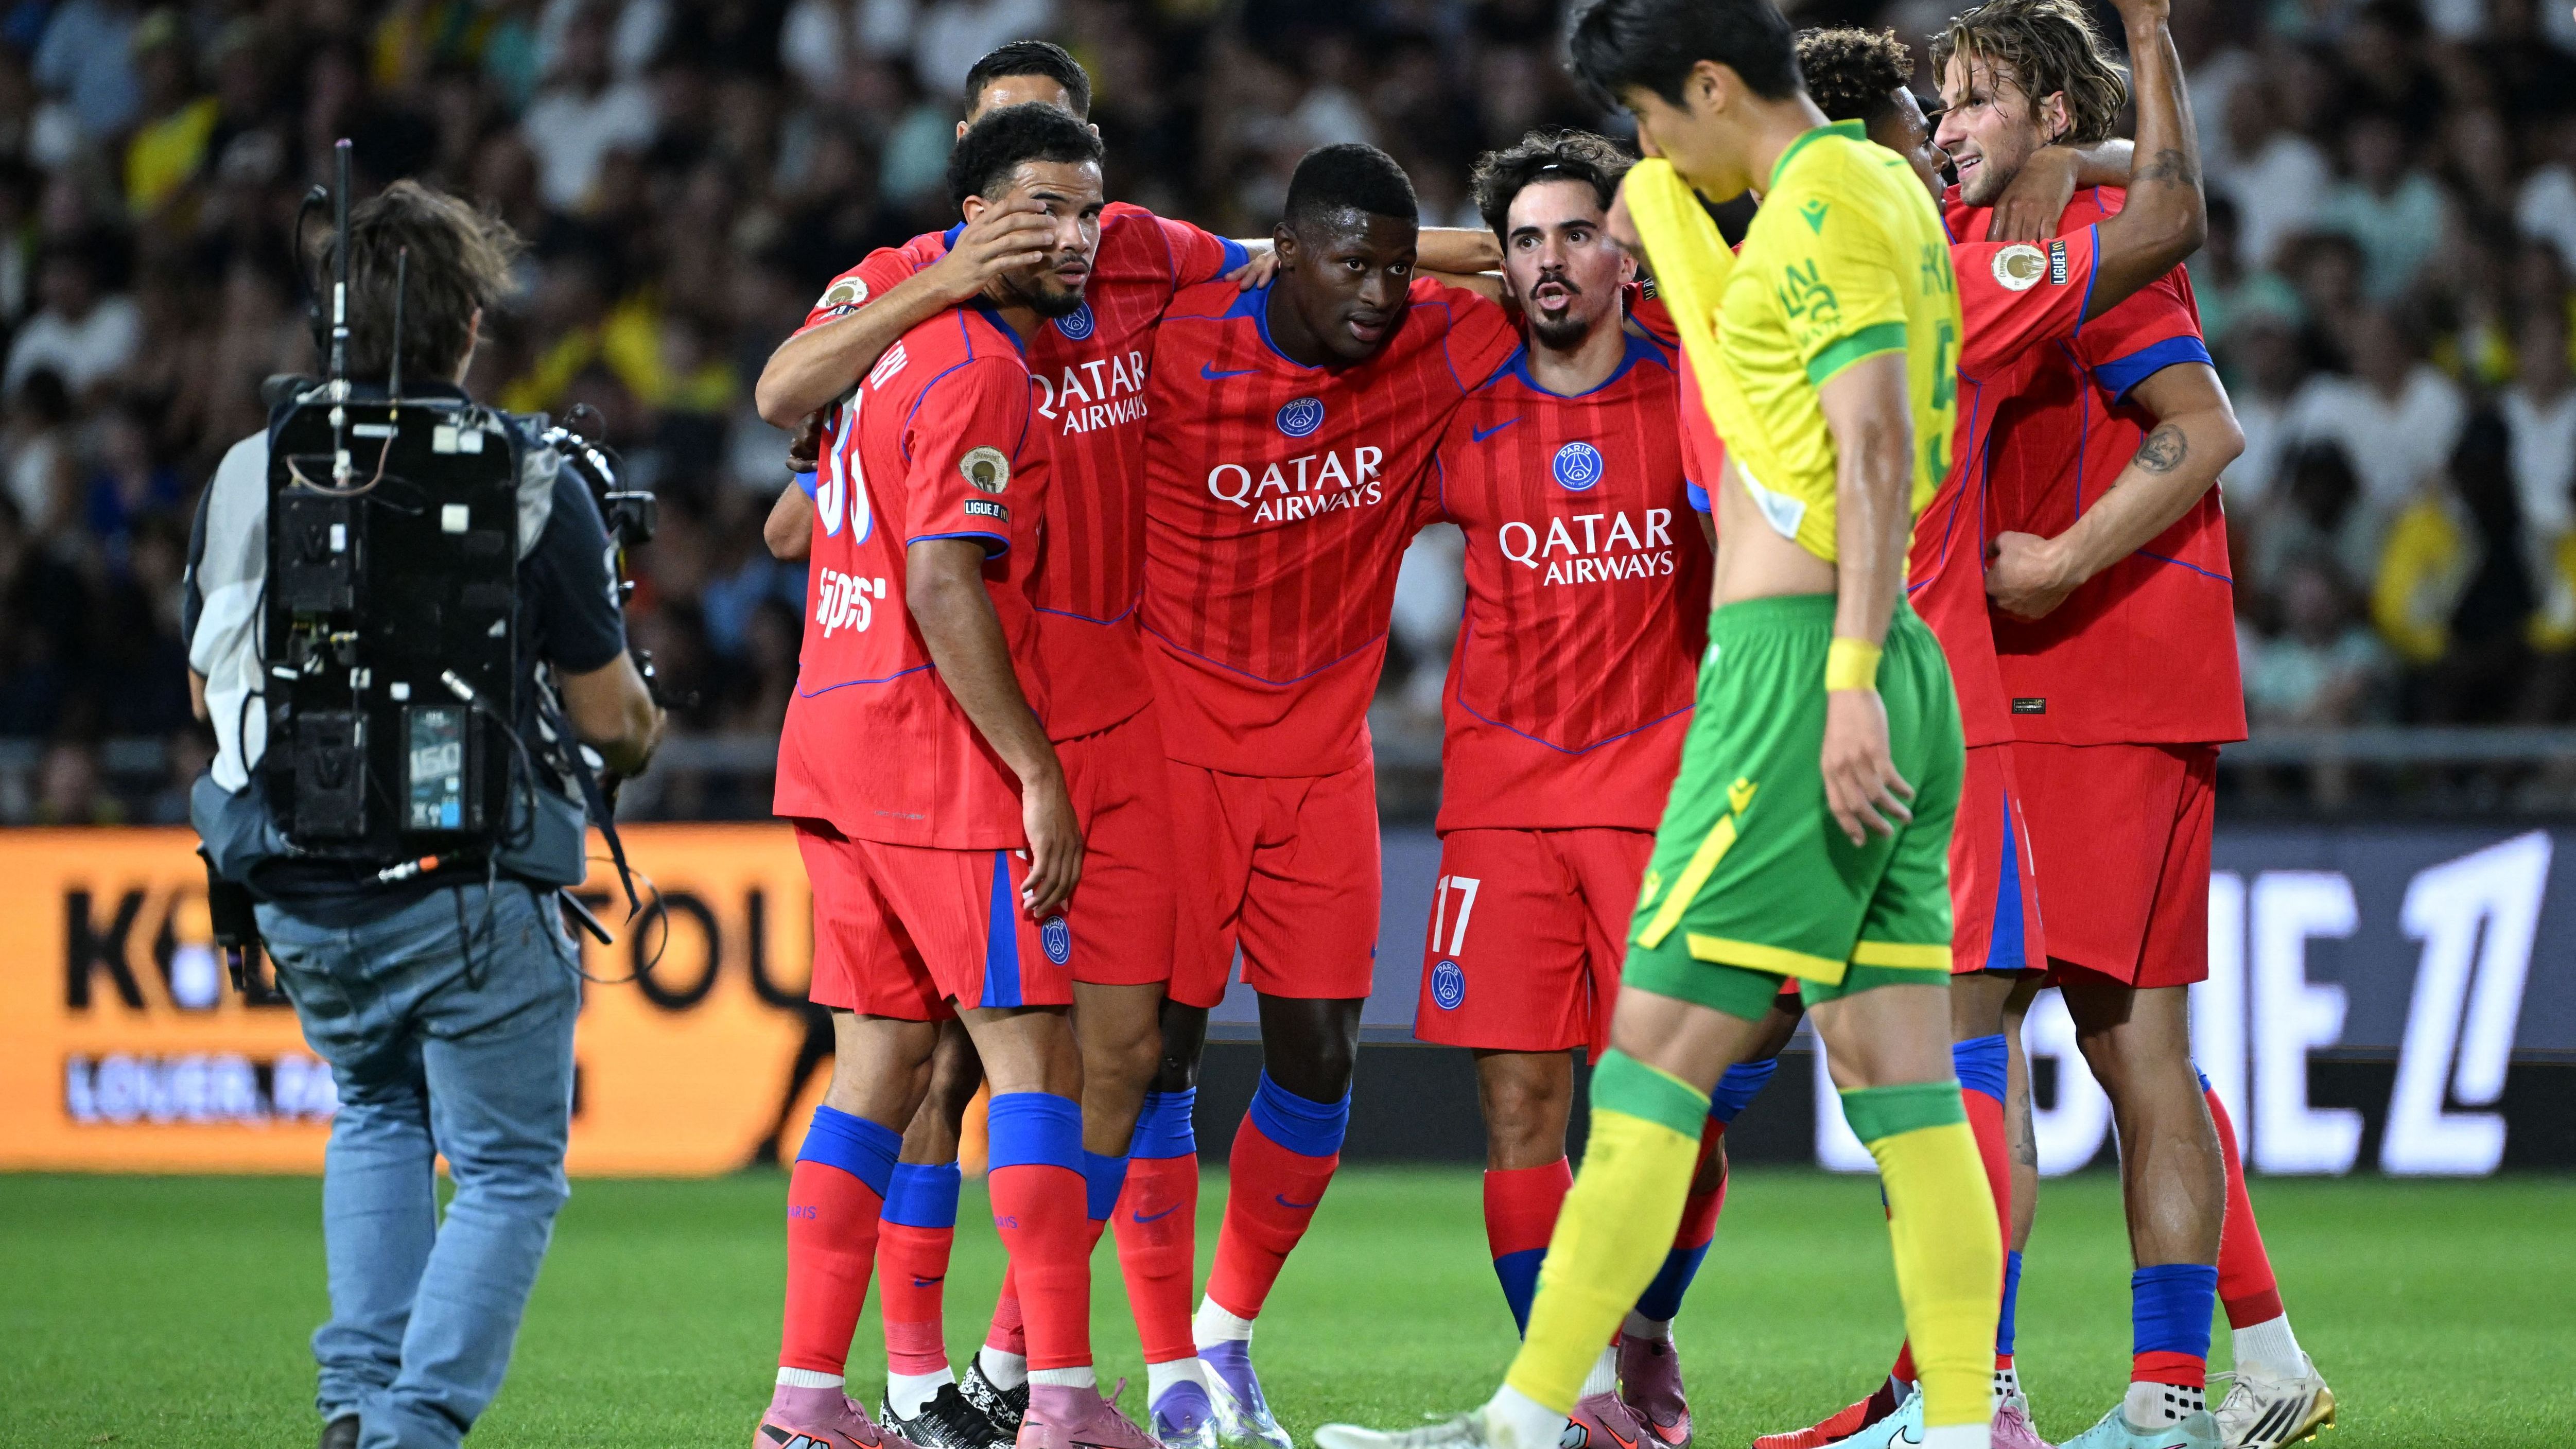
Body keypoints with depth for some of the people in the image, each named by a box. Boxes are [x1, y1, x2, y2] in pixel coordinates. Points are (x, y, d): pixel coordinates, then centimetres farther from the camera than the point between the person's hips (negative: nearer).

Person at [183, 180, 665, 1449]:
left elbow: (213, 687, 13)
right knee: (506, 1172, 8)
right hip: (468, 891, -4)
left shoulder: (248, 475, 2)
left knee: (377, 1116, 28)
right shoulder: (531, 486, -8)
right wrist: (642, 734, 21)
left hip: (299, 894, 4)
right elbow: (606, 713, -3)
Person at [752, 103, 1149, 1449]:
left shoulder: (895, 347, 16)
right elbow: (943, 589, -20)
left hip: (834, 745, 9)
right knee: (1036, 1059, -6)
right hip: (944, 755, -9)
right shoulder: (979, 369, -13)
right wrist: (1041, 775, -19)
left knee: (880, 1064, 10)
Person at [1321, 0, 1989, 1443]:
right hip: (1889, 669, 10)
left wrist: (1849, 683, -25)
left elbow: (1877, 446, -19)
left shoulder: (1826, 208, -11)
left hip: (1798, 669, -10)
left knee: (1656, 1055, -6)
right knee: (1903, 1082, 5)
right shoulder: (1884, 183, 17)